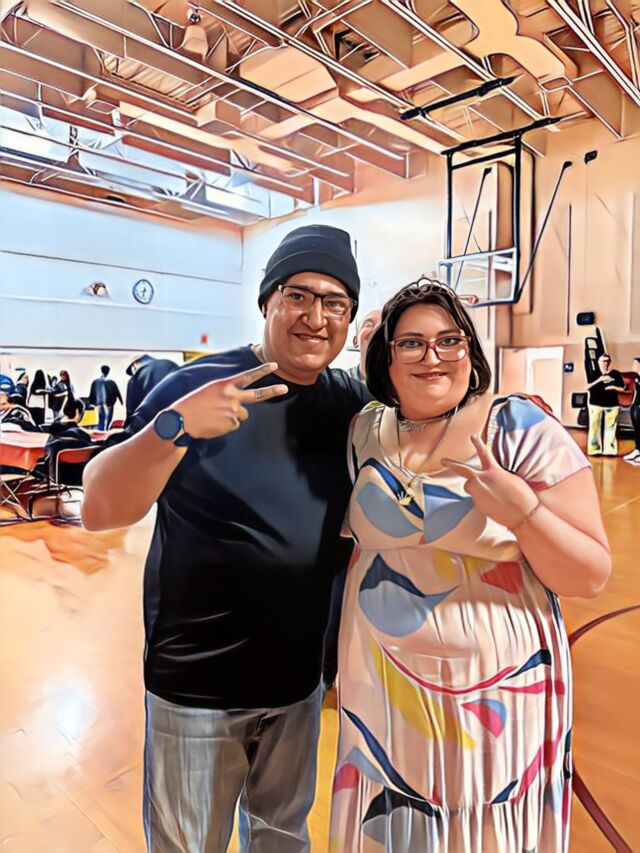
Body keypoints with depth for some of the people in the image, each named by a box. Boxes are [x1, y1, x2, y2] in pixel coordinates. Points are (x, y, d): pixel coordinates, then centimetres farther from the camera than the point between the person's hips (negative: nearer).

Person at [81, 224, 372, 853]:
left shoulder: (352, 402, -3)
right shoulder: (198, 386, -17)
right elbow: (98, 511, -19)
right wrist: (176, 425, -37)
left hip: (299, 678, 4)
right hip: (195, 683, -3)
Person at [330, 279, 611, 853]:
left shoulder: (522, 428, -12)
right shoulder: (367, 432, 0)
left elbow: (591, 576, -12)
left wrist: (522, 511, -28)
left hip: (495, 690, -3)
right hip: (383, 685, 4)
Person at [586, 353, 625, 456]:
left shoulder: (616, 374, 3)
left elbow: (622, 389, 7)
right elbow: (588, 387, -5)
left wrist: (614, 387, -13)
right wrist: (599, 380, -16)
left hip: (612, 405, 0)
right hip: (595, 404, 0)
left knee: (610, 428, 0)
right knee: (595, 427, -1)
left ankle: (610, 450, 4)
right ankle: (595, 449, 3)